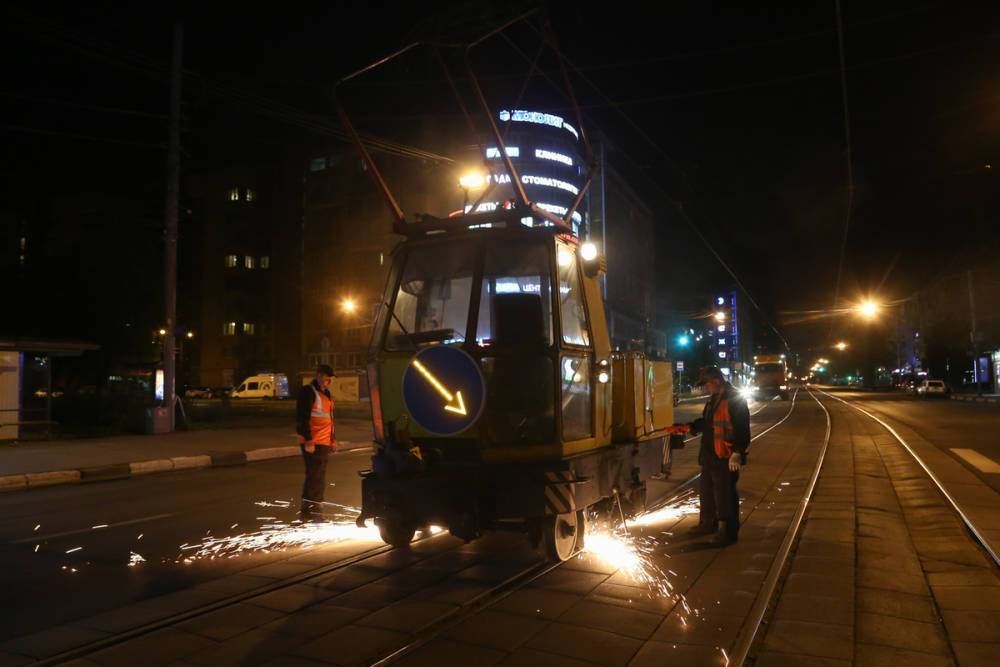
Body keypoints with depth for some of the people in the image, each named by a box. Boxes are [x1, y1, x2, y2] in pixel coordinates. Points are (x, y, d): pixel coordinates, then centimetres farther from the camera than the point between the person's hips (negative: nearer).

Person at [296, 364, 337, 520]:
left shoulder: (326, 393, 17)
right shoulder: (308, 392, -12)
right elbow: (302, 418, -18)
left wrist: (333, 439, 22)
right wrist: (308, 441, -21)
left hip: (324, 443, 9)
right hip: (312, 443, -9)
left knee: (318, 477, 14)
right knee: (315, 477, -8)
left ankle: (314, 508, 24)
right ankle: (308, 511, -2)